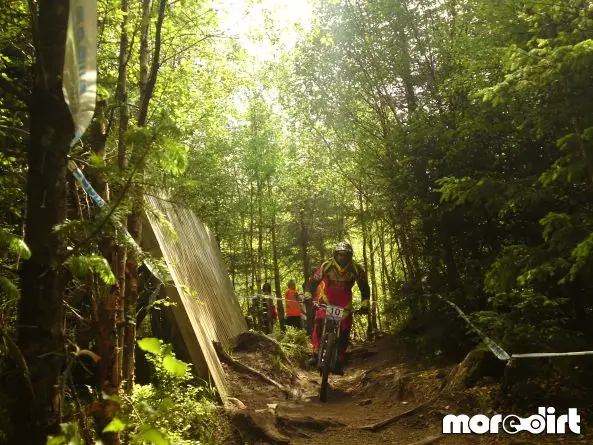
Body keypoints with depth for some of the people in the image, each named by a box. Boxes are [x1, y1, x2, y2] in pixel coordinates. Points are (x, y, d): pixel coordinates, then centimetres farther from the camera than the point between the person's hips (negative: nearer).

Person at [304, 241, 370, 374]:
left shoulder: (356, 269, -19)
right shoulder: (326, 266, -24)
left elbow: (364, 287, -9)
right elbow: (313, 281, -20)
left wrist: (364, 304, -21)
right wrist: (308, 296, -35)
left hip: (344, 301, 2)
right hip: (326, 297, -1)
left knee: (344, 330, -7)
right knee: (319, 322, -26)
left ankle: (339, 361, 5)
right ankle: (316, 353, -16)